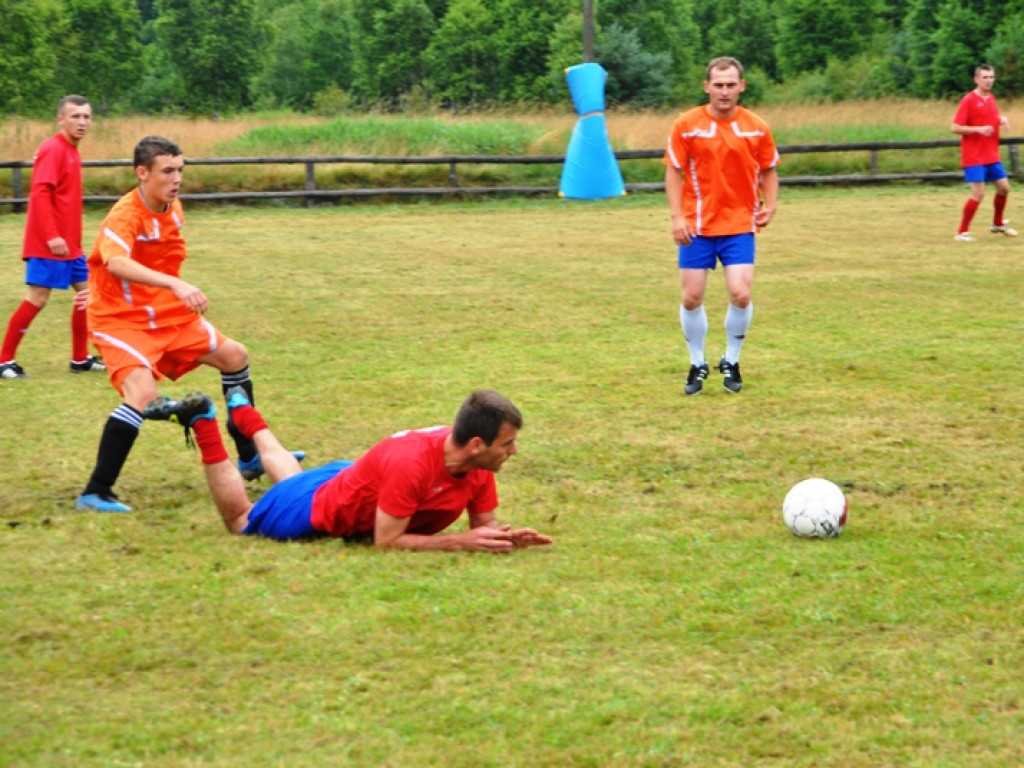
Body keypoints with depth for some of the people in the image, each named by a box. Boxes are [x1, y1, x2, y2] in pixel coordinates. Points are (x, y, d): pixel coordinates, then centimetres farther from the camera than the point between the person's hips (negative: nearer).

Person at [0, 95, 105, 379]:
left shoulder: (71, 151, 14)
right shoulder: (53, 150, -14)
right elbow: (39, 194, -22)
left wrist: (72, 238, 18)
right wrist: (52, 236, -27)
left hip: (69, 244, 10)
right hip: (47, 244, -10)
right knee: (37, 298, -8)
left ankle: (80, 359, 19)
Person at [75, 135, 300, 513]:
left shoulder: (173, 209, 1)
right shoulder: (125, 215, -24)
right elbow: (116, 262, -46)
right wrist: (175, 284, -55)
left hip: (168, 314, 9)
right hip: (120, 321, -9)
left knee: (234, 356, 14)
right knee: (143, 392, -29)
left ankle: (250, 458, 30)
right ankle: (95, 493, -23)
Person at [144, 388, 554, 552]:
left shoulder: (479, 463, -23)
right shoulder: (411, 463, -45)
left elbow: (484, 523, -10)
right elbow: (386, 541, -38)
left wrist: (505, 537, -33)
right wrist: (461, 542, -42)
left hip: (354, 482, 7)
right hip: (314, 511, -7)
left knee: (292, 481, 38)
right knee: (239, 520, 20)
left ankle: (242, 410, 55)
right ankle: (202, 420, 23)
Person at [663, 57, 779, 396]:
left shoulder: (756, 127, -1)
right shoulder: (686, 125, -5)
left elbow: (768, 170, 10)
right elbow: (674, 171, -1)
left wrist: (769, 205, -6)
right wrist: (677, 217, -9)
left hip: (739, 225, 0)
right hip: (697, 227, 0)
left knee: (740, 294, -12)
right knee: (691, 298, 1)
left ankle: (731, 361, 11)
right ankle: (697, 364, 22)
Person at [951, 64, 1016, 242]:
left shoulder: (991, 98, 9)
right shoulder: (968, 100, -12)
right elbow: (955, 128, -15)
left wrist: (1002, 119, 4)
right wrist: (978, 129, -26)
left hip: (991, 156, 8)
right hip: (974, 157, -7)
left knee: (1004, 187, 11)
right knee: (978, 194, -12)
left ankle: (998, 224, 33)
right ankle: (962, 232, -1)